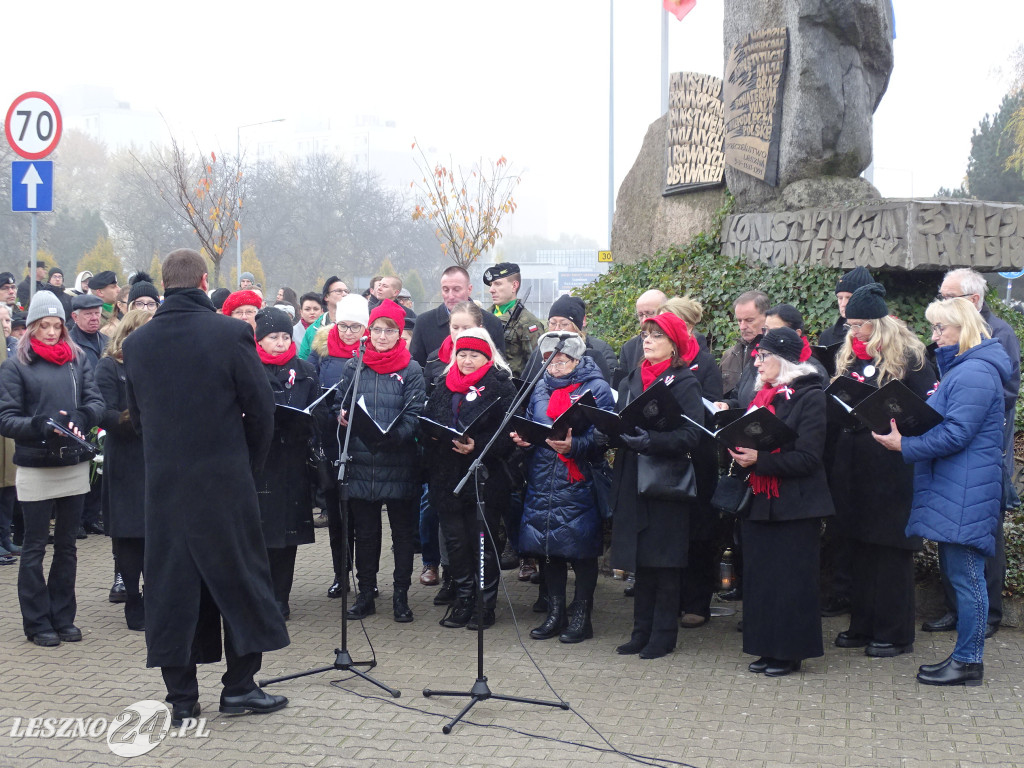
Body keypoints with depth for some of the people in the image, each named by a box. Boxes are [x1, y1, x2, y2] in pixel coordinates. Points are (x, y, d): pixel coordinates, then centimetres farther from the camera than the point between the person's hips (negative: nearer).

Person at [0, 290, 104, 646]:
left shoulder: (78, 359, 7)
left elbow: (95, 401, 1)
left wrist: (81, 419, -20)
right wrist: (39, 426, -24)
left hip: (75, 466, 3)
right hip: (35, 468, -3)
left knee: (67, 546, 12)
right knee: (34, 547, 4)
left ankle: (63, 617, 22)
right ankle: (37, 622, 13)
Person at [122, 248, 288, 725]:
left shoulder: (136, 343, 1)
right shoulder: (231, 333, -10)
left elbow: (137, 414, 8)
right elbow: (261, 407, -7)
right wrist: (249, 461, 8)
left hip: (163, 483, 3)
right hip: (225, 480, -3)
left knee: (171, 583, 8)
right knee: (238, 577, 9)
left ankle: (181, 697, 12)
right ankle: (239, 685, 12)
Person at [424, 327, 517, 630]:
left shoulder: (501, 386, -5)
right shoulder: (445, 386, 13)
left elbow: (508, 434, -12)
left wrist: (477, 447, -23)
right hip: (447, 477, 5)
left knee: (483, 542, 2)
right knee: (455, 540, 10)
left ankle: (485, 604, 13)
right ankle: (463, 601, 22)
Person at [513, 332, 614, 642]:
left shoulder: (596, 388, -5)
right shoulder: (540, 388, 15)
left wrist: (574, 445, -29)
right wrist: (522, 438, -1)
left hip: (577, 481, -6)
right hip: (542, 479, 6)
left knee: (581, 549, 0)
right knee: (547, 547, 11)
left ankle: (581, 616, 12)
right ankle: (555, 614, 23)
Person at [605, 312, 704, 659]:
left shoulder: (685, 382, -5)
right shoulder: (631, 380, 14)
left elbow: (691, 435, -15)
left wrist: (651, 441, -28)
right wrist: (608, 434, -7)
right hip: (633, 480, 6)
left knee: (664, 560, -1)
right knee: (641, 559, 9)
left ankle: (664, 633, 9)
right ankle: (642, 631, 17)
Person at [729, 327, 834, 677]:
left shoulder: (809, 396, -10)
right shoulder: (761, 395, 13)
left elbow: (808, 458, -17)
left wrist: (759, 461, -23)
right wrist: (740, 452, -3)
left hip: (794, 506, -8)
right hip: (759, 501, 8)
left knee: (791, 579, 0)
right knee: (760, 576, 10)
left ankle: (790, 652, 10)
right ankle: (768, 648, 20)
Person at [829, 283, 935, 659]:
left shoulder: (907, 357, -8)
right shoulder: (849, 355, 12)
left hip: (891, 466, -7)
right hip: (853, 466, 7)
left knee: (891, 548, -1)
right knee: (859, 548, 12)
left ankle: (895, 634, 8)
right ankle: (863, 626, 22)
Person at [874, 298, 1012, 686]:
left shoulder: (974, 374, -16)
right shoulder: (960, 368, 19)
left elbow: (955, 435, -21)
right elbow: (938, 420, 22)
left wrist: (906, 446, -18)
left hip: (966, 493, -11)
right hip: (951, 489, 11)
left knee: (965, 574, -5)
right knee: (955, 570, 14)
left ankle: (969, 662, 3)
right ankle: (965, 655, 22)